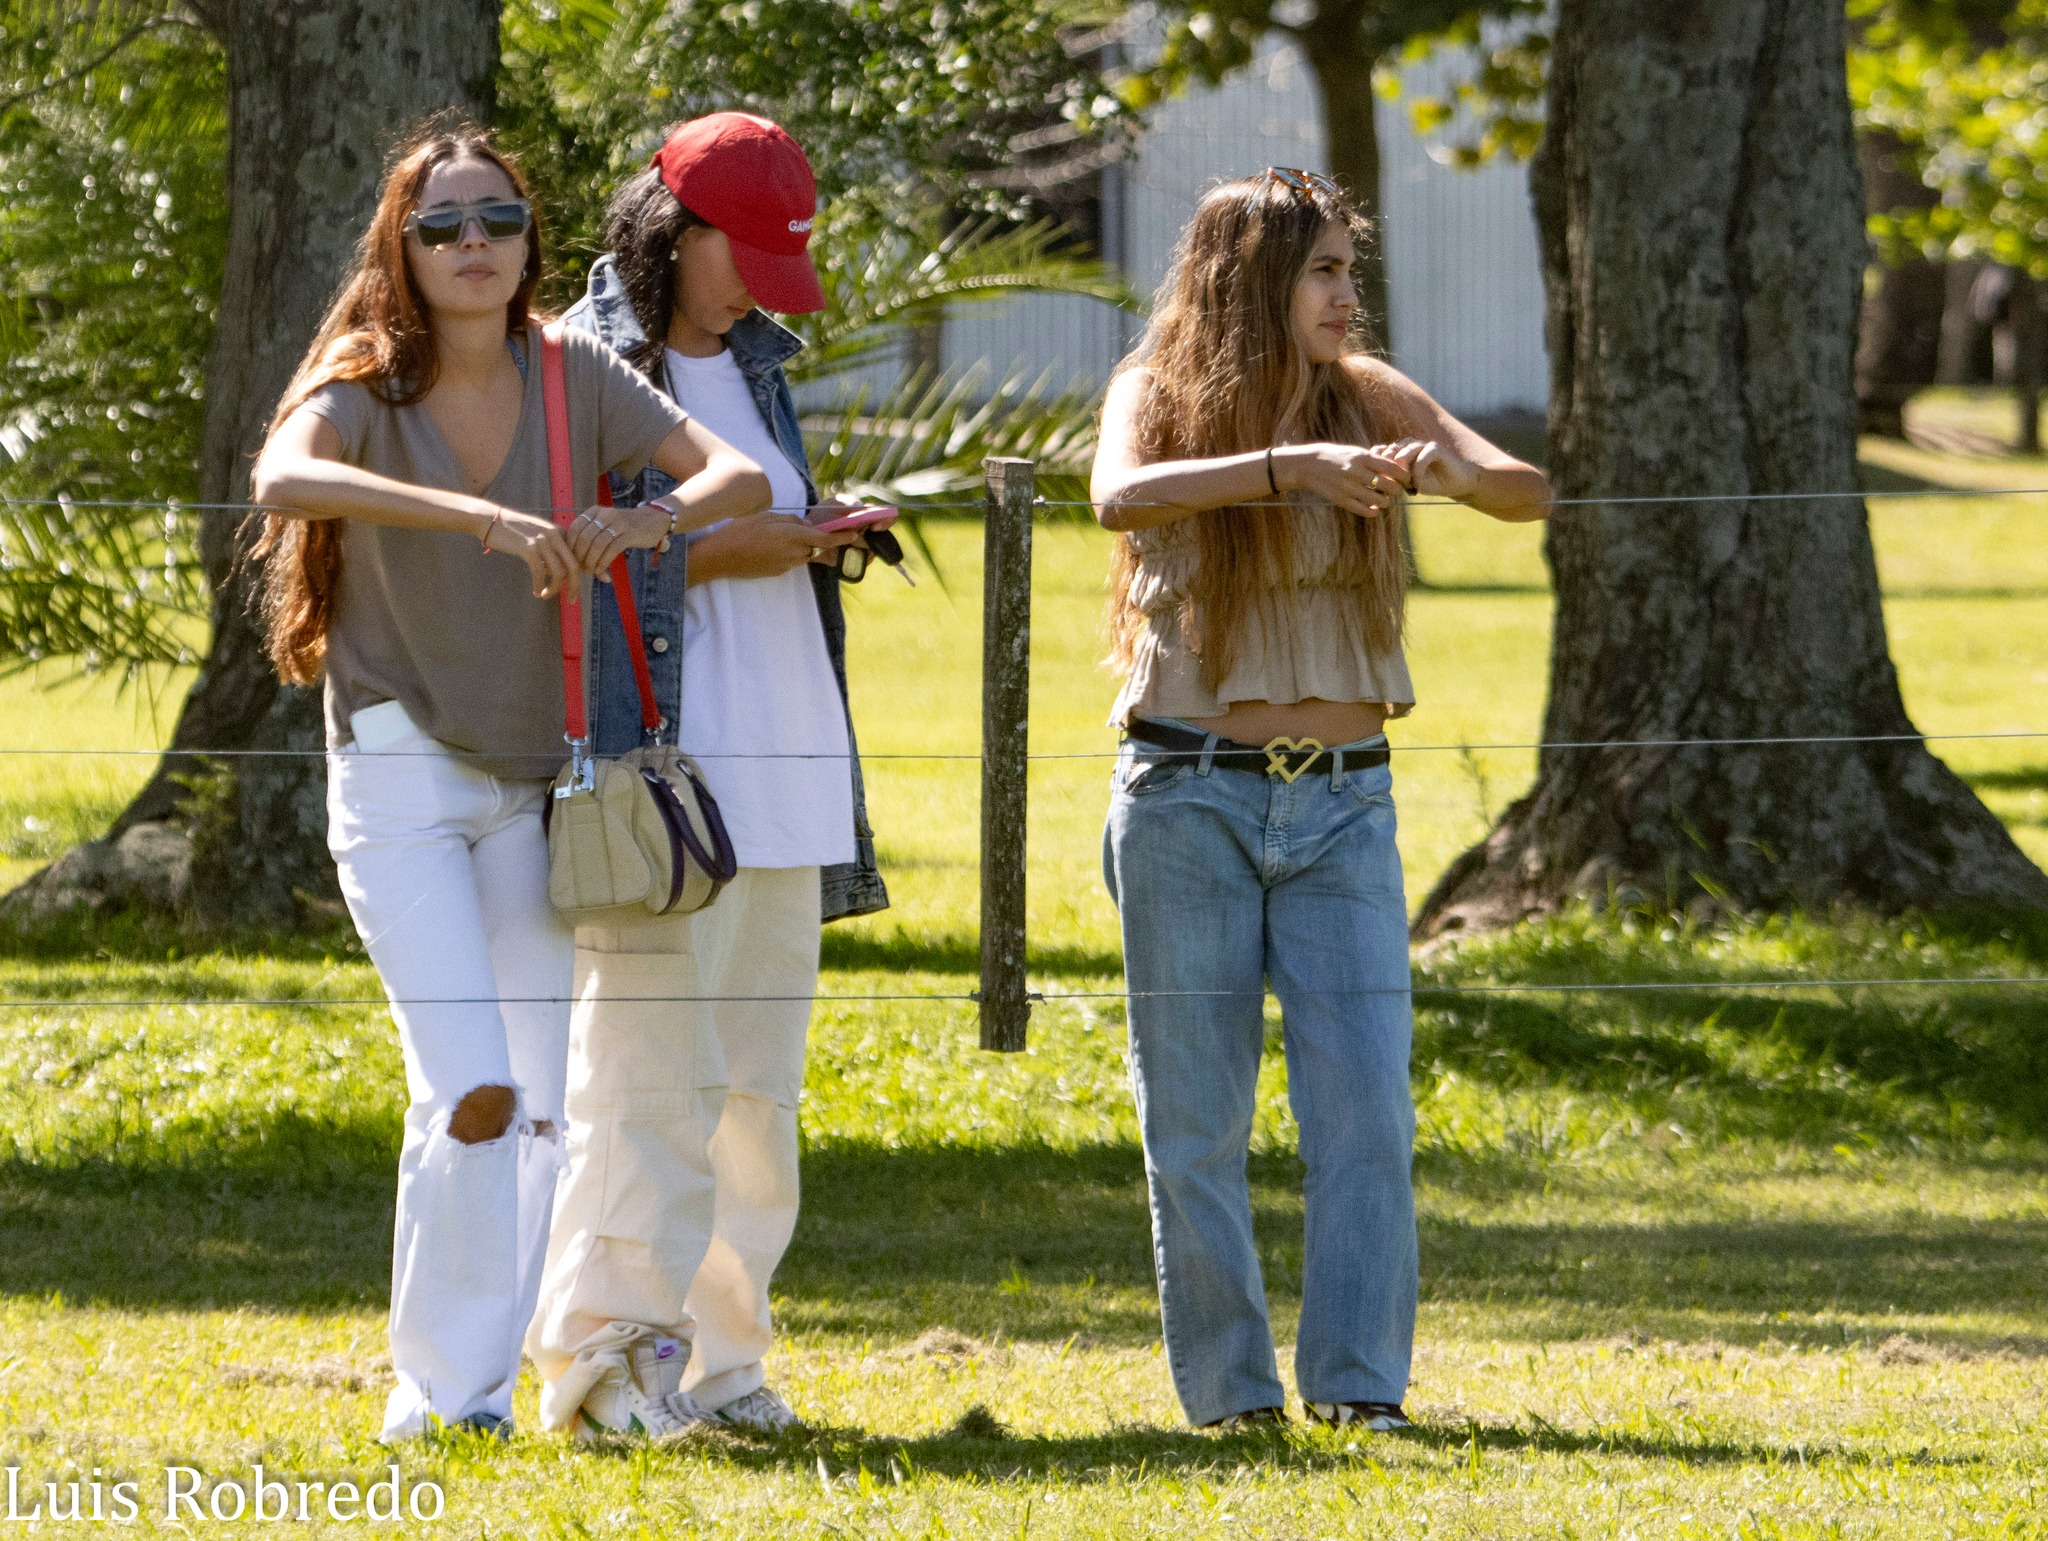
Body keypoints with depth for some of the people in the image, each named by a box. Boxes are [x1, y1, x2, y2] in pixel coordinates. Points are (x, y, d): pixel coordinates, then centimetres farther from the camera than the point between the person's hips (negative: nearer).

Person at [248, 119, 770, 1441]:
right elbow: (282, 481, -31)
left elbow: (741, 475, -7)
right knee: (471, 1090, -15)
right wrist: (480, 515, -41)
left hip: (535, 779, 4)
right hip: (401, 773, -4)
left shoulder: (573, 378, 0)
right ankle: (435, 1383, -2)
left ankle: (480, 1380, 13)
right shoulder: (363, 387, -9)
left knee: (549, 1101, 2)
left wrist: (649, 518, -29)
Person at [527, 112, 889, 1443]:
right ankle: (605, 1347, -13)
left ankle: (716, 1357, 12)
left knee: (760, 1083, 8)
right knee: (655, 1064, -13)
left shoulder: (760, 369, 19)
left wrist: (817, 541, 7)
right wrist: (716, 554, -15)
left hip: (784, 769, 8)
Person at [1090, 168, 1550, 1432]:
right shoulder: (1160, 392, -1)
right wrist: (1288, 467, -34)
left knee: (1365, 1102, -7)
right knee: (1196, 1122, 2)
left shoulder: (1366, 394, 6)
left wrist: (1454, 472, -23)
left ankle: (1358, 1383, -5)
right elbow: (1122, 496, -23)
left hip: (1342, 805, 2)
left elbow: (1532, 494, 0)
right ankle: (1229, 1394, 9)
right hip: (1189, 798, -2)